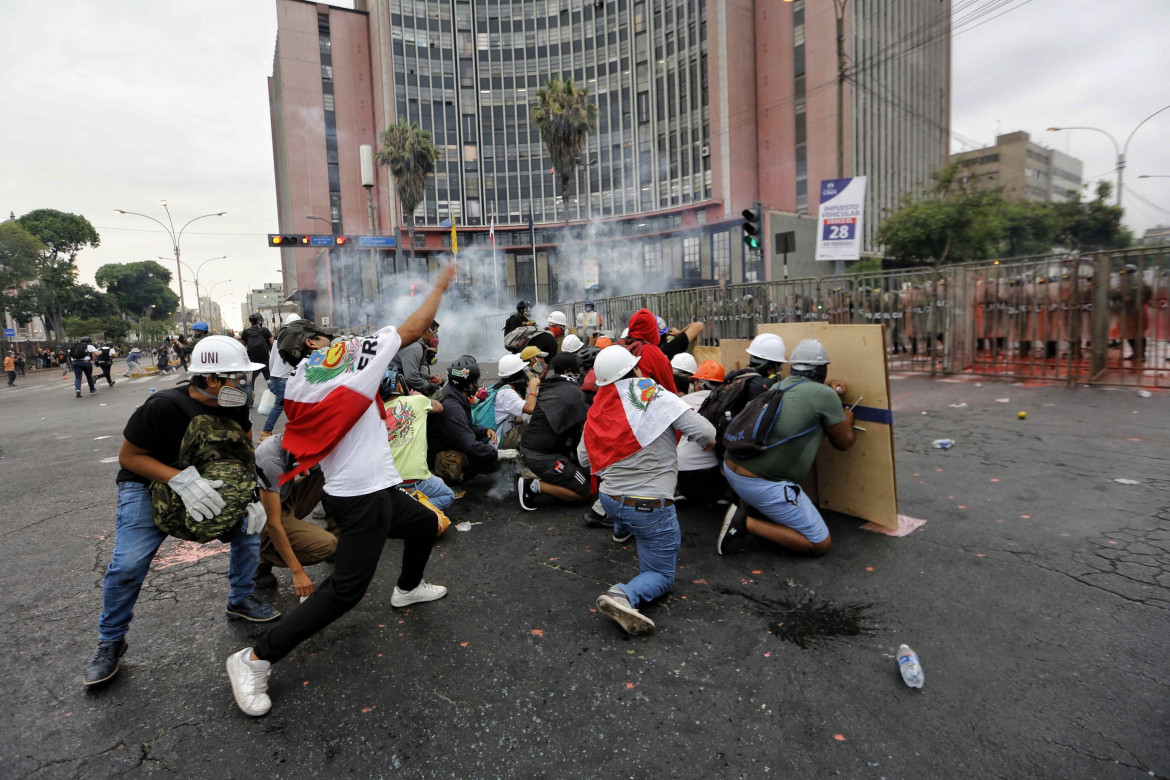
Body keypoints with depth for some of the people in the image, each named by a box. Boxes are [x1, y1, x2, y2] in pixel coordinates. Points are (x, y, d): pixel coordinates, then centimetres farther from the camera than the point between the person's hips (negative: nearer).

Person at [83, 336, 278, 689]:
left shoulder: (234, 407, -12)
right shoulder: (162, 407, -29)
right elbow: (128, 456, -21)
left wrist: (250, 494, -13)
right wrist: (182, 480, -36)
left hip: (205, 485, 5)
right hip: (149, 486, -5)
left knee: (249, 525, -3)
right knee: (128, 565, -14)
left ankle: (240, 600, 20)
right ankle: (110, 641, 13)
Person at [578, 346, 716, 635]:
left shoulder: (597, 410, 0)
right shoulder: (656, 396, -15)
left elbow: (584, 457, 9)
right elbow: (706, 432, -17)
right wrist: (709, 441, 6)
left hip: (610, 499, 7)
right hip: (649, 507, -6)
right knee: (661, 576, 7)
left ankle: (621, 529, 54)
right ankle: (624, 596, -21)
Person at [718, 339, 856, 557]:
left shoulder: (777, 387, 12)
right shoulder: (825, 394, -6)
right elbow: (844, 442, 9)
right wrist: (847, 421, 29)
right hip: (763, 485, -8)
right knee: (820, 544, 6)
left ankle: (749, 505, 16)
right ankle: (747, 523, -7)